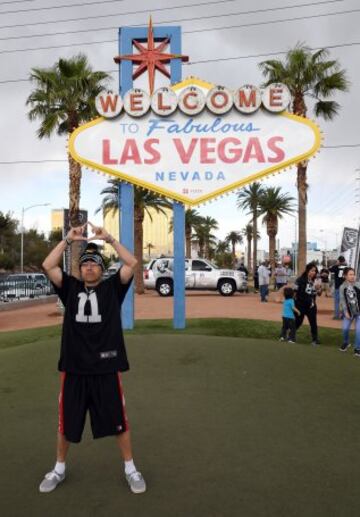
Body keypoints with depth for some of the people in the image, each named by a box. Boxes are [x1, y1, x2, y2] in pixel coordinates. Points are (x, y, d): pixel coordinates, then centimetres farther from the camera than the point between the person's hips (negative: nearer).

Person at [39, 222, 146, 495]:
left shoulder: (112, 288, 4)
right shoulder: (71, 288, 8)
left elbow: (132, 263, -7)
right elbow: (48, 265, -3)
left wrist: (109, 238, -5)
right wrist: (69, 239, -5)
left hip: (106, 368, -2)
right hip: (73, 368, 2)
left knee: (118, 421, 10)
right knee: (66, 422, 16)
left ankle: (130, 469, 29)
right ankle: (59, 469, 39)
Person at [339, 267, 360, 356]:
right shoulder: (342, 287, -7)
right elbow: (342, 300, -5)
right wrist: (345, 311, -8)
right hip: (348, 311, 2)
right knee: (345, 328, 3)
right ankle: (346, 343, 32)